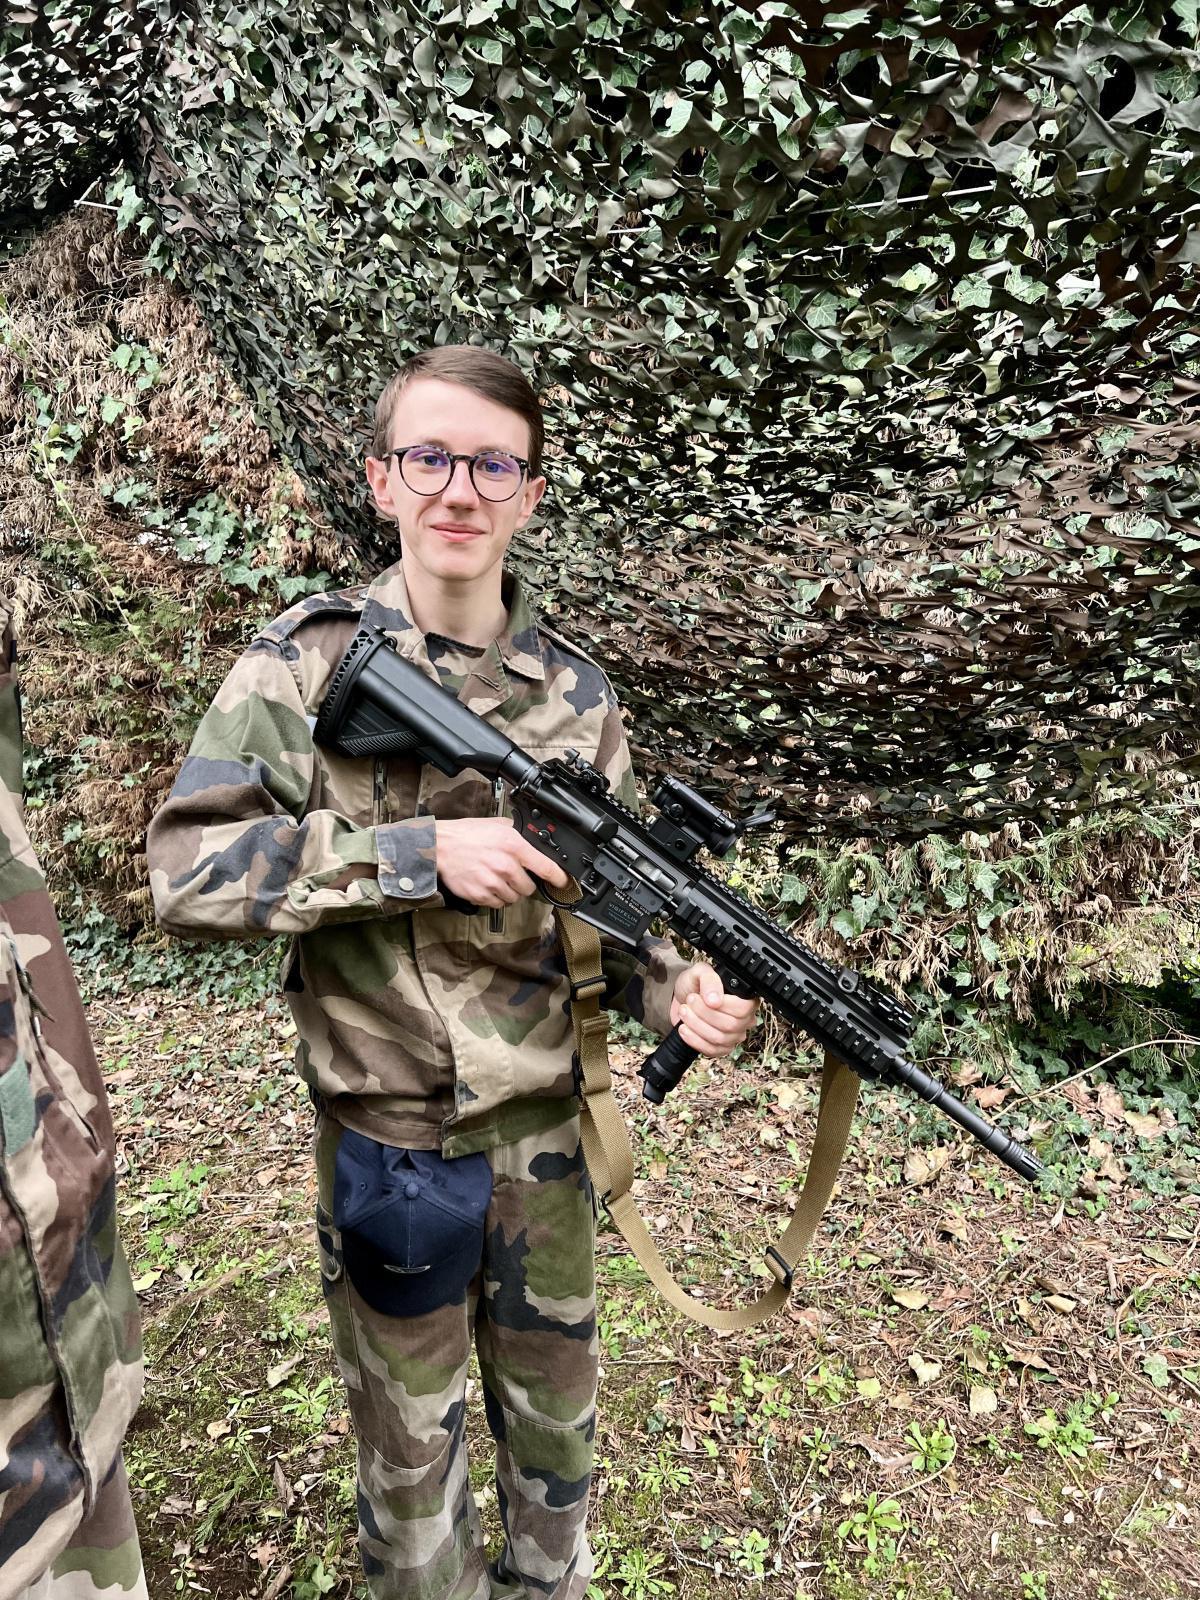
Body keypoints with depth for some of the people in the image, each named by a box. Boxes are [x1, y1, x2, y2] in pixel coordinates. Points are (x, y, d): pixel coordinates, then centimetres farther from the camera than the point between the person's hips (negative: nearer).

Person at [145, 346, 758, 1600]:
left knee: (554, 1411, 24)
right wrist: (421, 850, -26)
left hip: (543, 1123, 3)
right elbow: (185, 873, -18)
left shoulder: (575, 694, -3)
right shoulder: (303, 663, -11)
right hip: (384, 1136, -3)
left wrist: (671, 992, -16)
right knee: (407, 1439, 20)